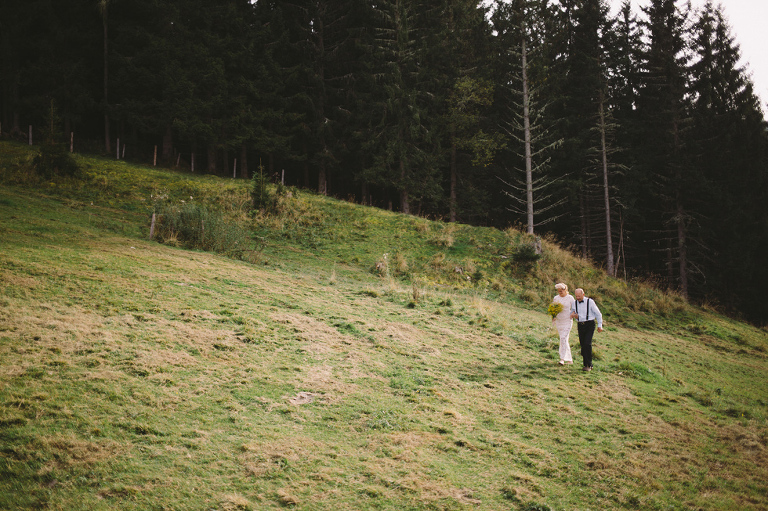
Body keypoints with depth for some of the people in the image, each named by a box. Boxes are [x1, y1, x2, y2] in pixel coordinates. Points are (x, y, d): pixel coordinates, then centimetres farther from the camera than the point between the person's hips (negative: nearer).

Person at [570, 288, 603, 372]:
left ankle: (589, 365, -11)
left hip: (590, 325, -4)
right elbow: (571, 313, 24)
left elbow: (598, 314, 2)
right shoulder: (574, 303, 8)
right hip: (580, 325, 4)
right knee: (583, 345, 3)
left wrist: (600, 325, 0)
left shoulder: (590, 302, -4)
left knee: (587, 344, -16)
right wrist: (573, 315, 0)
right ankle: (586, 364, 13)